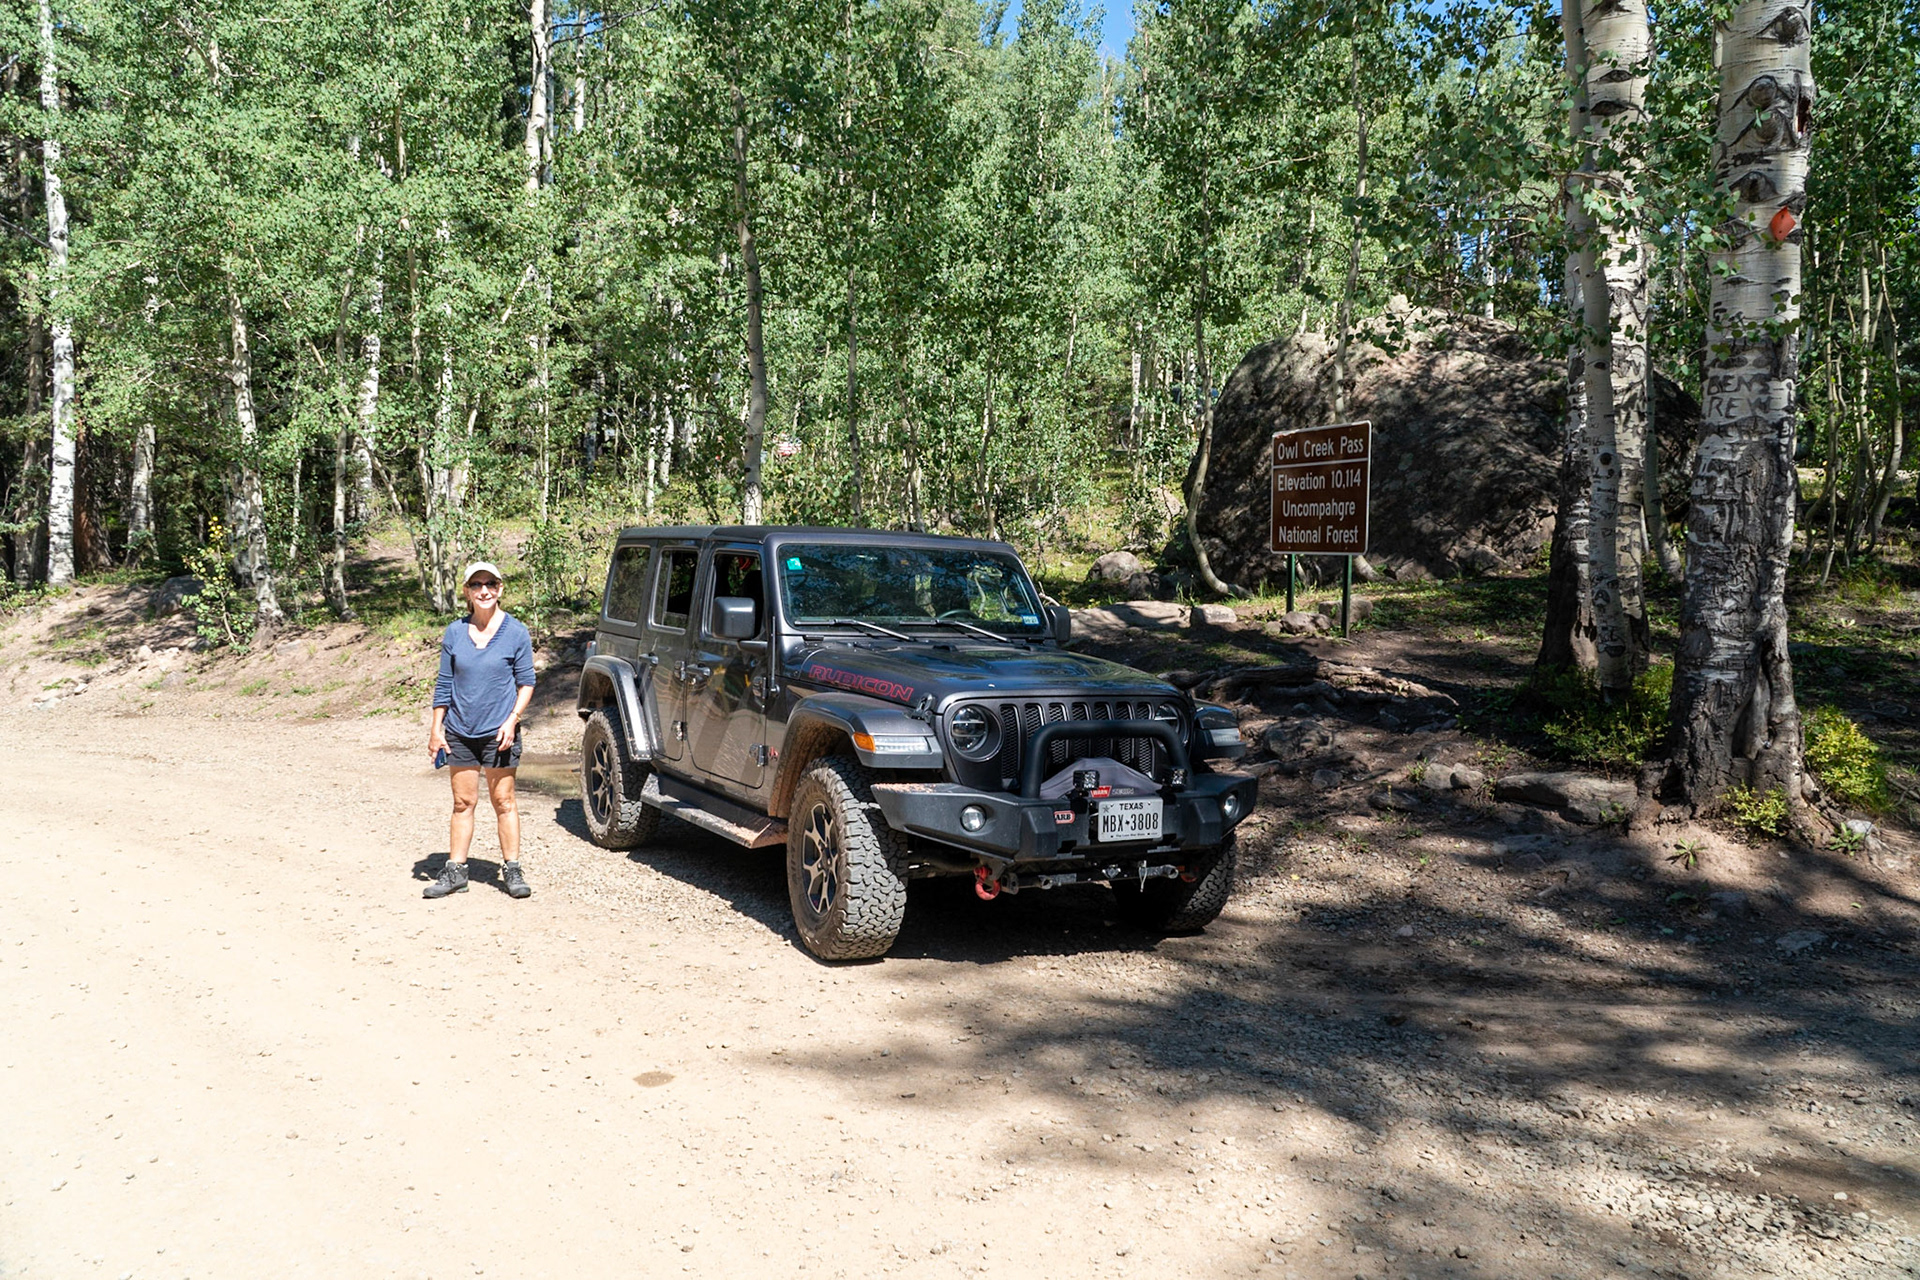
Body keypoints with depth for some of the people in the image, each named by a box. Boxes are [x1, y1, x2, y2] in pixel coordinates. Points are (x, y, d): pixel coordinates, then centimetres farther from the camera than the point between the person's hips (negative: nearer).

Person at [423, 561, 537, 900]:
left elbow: (526, 682, -1)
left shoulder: (515, 632, -3)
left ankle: (512, 870, 12)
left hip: (498, 733, -3)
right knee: (463, 802, 9)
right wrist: (436, 729, 5)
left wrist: (511, 721, -13)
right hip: (460, 733, 3)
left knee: (503, 801, 4)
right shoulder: (455, 632, 4)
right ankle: (455, 871, 17)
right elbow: (444, 684, 8)